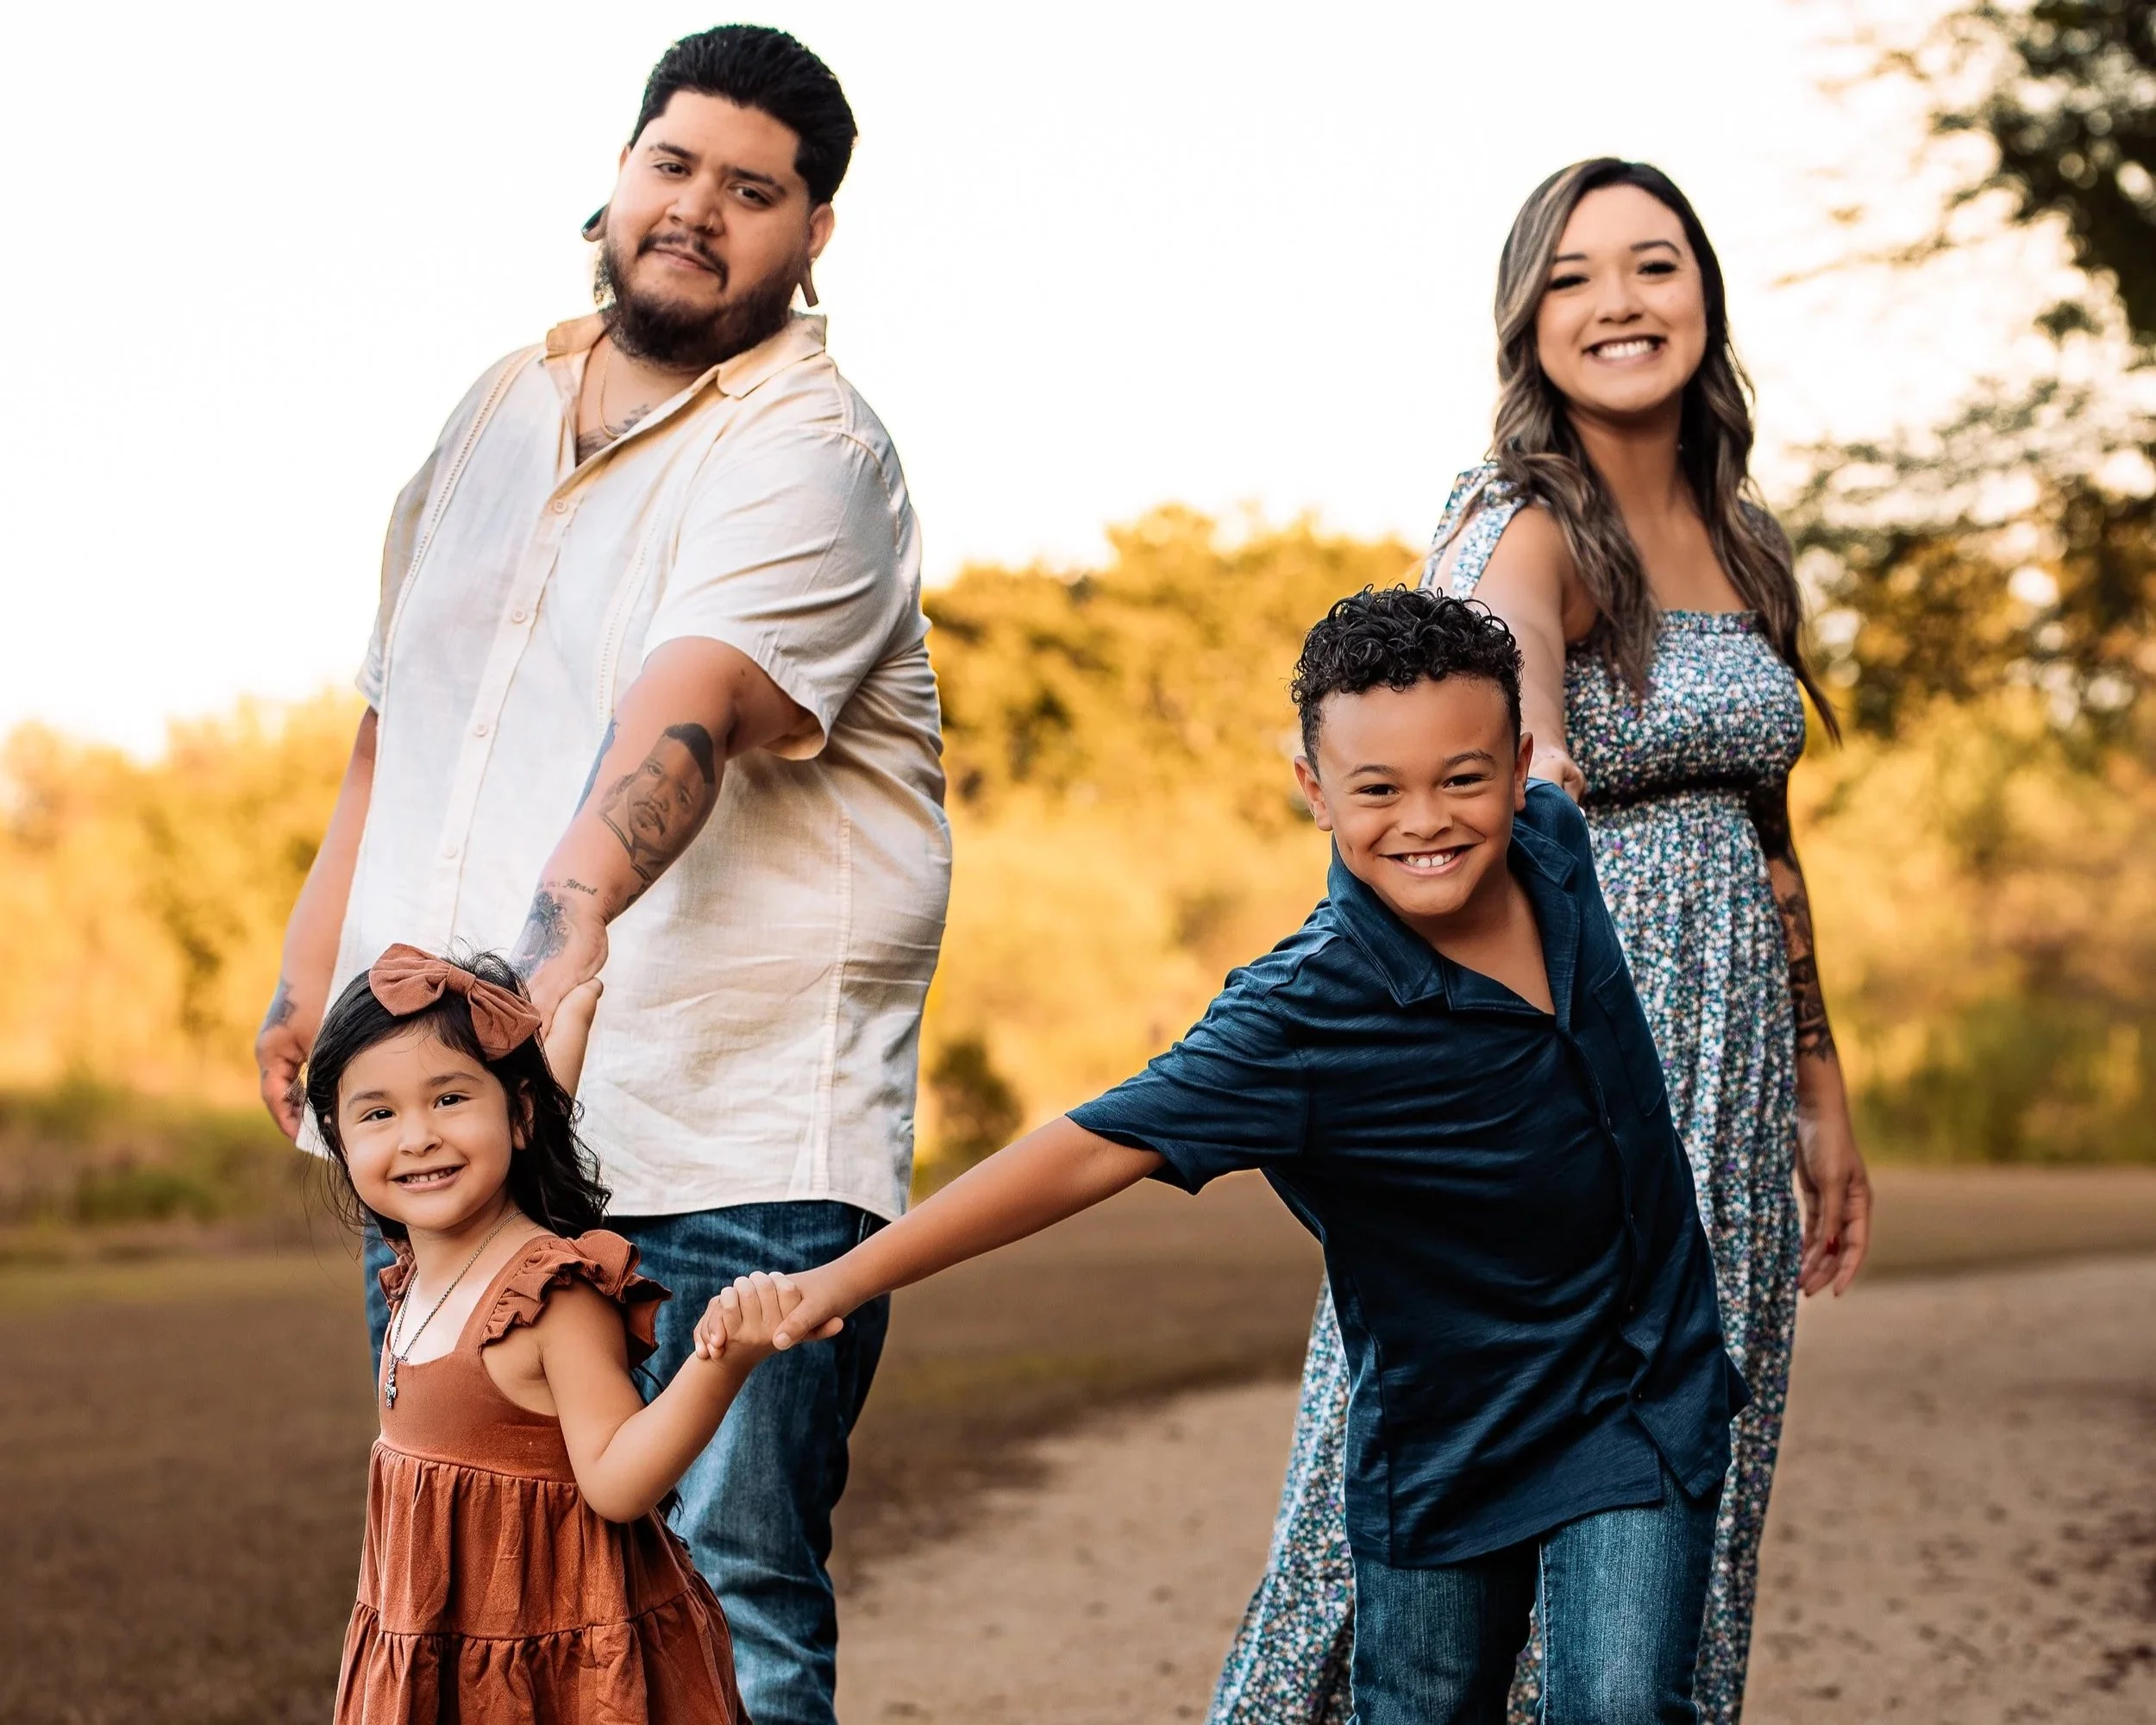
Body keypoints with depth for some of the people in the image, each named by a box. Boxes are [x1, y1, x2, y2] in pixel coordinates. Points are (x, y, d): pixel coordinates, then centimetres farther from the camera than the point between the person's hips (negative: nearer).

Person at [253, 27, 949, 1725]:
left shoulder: (808, 451, -8)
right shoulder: (503, 406, 15)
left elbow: (680, 723, -26)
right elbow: (399, 705, 24)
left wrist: (561, 938, -41)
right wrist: (315, 964, 18)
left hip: (722, 1149, -7)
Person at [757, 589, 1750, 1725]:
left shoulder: (1554, 846, -9)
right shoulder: (1301, 1019, -25)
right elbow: (1098, 1149, -29)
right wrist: (847, 1278, -34)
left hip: (1638, 1411, 3)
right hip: (1442, 1440, -2)